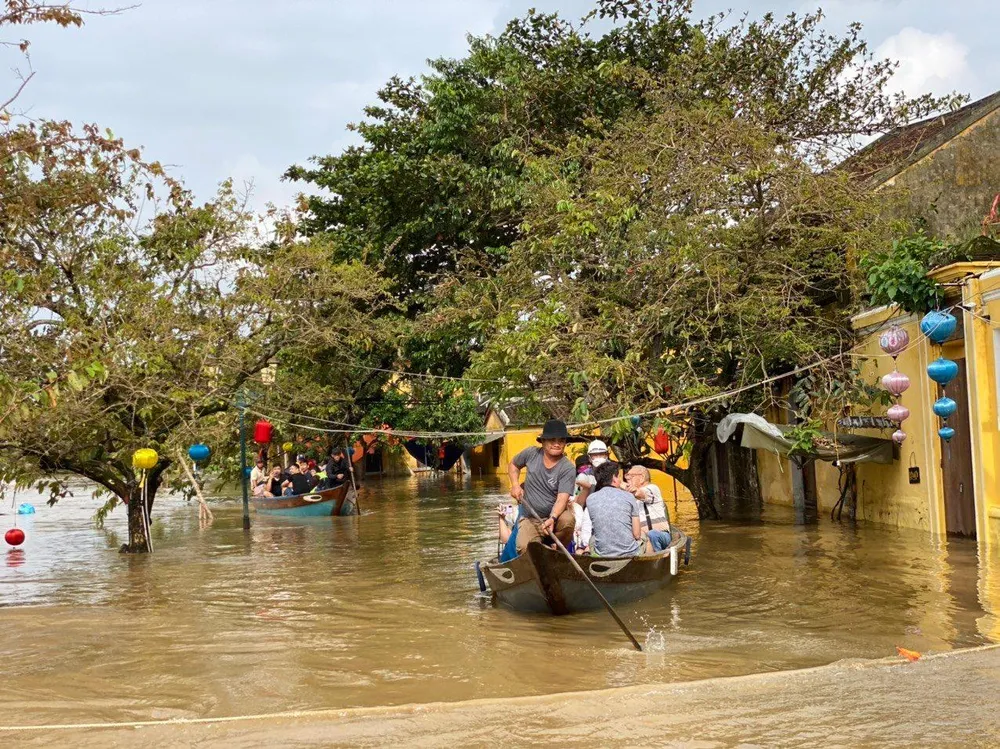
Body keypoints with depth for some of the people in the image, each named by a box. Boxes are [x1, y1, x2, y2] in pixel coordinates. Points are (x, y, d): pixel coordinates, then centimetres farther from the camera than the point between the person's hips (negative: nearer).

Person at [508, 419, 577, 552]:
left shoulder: (567, 468, -13)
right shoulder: (531, 454, -3)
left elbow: (562, 498, -24)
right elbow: (513, 465, 18)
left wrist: (552, 519, -40)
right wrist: (515, 484, 1)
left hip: (556, 513, -1)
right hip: (529, 518, 1)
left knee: (568, 521, -36)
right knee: (524, 548, -27)